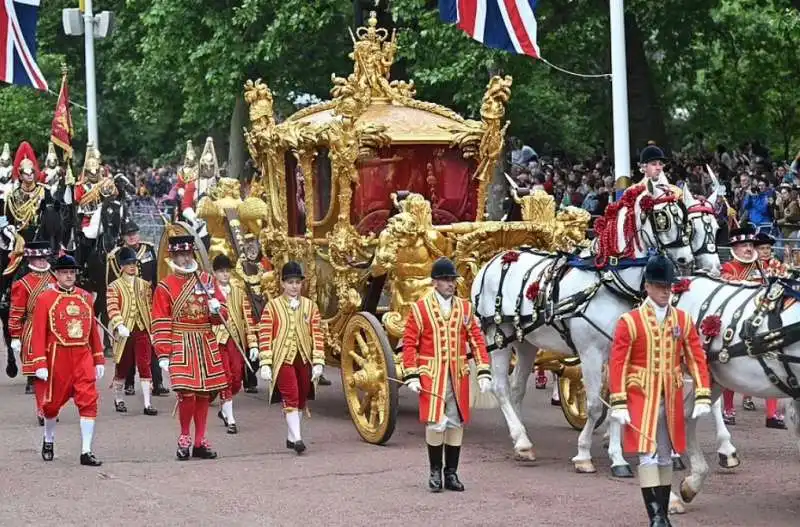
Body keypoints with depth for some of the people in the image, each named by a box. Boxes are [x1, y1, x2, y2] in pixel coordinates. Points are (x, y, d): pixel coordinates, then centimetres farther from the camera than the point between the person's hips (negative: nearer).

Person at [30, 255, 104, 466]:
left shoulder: (85, 297, 9)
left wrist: (99, 359, 11)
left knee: (89, 401, -9)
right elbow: (39, 333, -8)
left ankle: (86, 452, -8)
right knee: (52, 402, 11)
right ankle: (48, 441, 37)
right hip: (57, 357, -3)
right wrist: (40, 364, -14)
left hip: (83, 357, 3)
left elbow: (93, 330, 13)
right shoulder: (45, 299, -4)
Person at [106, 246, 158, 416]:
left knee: (145, 367, -5)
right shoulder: (114, 287, -2)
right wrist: (119, 326, -26)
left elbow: (150, 307, 14)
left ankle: (147, 404, -6)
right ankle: (118, 399, 28)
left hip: (142, 331, 2)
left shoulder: (145, 285, 11)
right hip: (124, 332, -2)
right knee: (122, 367, 9)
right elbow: (112, 309, -12)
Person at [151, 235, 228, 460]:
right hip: (181, 346, -4)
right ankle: (184, 437, 4)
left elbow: (222, 312, 15)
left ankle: (200, 442, 14)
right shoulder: (165, 287, -1)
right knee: (187, 392, -14)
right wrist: (163, 355, -9)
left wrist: (216, 309, -9)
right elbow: (161, 323, -4)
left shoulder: (207, 280, 9)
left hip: (206, 345, 4)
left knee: (204, 393, 5)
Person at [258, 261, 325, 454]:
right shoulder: (272, 306, -2)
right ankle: (296, 438, -15)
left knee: (301, 400, 10)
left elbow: (317, 336, 5)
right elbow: (265, 336, -5)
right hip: (283, 359, -4)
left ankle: (291, 437, 22)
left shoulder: (310, 306, 7)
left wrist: (318, 362, -2)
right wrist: (265, 364, -10)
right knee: (290, 398, -13)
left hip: (304, 359, 4)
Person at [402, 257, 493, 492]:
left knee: (456, 424, 6)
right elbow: (409, 343, -2)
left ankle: (451, 473, 16)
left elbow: (477, 341, 8)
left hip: (458, 376, 3)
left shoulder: (465, 308, 7)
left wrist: (484, 373, 0)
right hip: (431, 376, -3)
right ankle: (435, 471, 9)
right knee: (436, 424, -6)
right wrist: (411, 376, -8)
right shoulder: (420, 308, -2)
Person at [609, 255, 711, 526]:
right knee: (648, 455, -9)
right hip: (642, 397, -4)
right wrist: (618, 404, -14)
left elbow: (697, 359, 5)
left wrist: (703, 397, -4)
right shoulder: (630, 321, -7)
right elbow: (617, 364, -9)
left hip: (671, 399, 4)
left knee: (666, 456, 11)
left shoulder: (683, 320, 5)